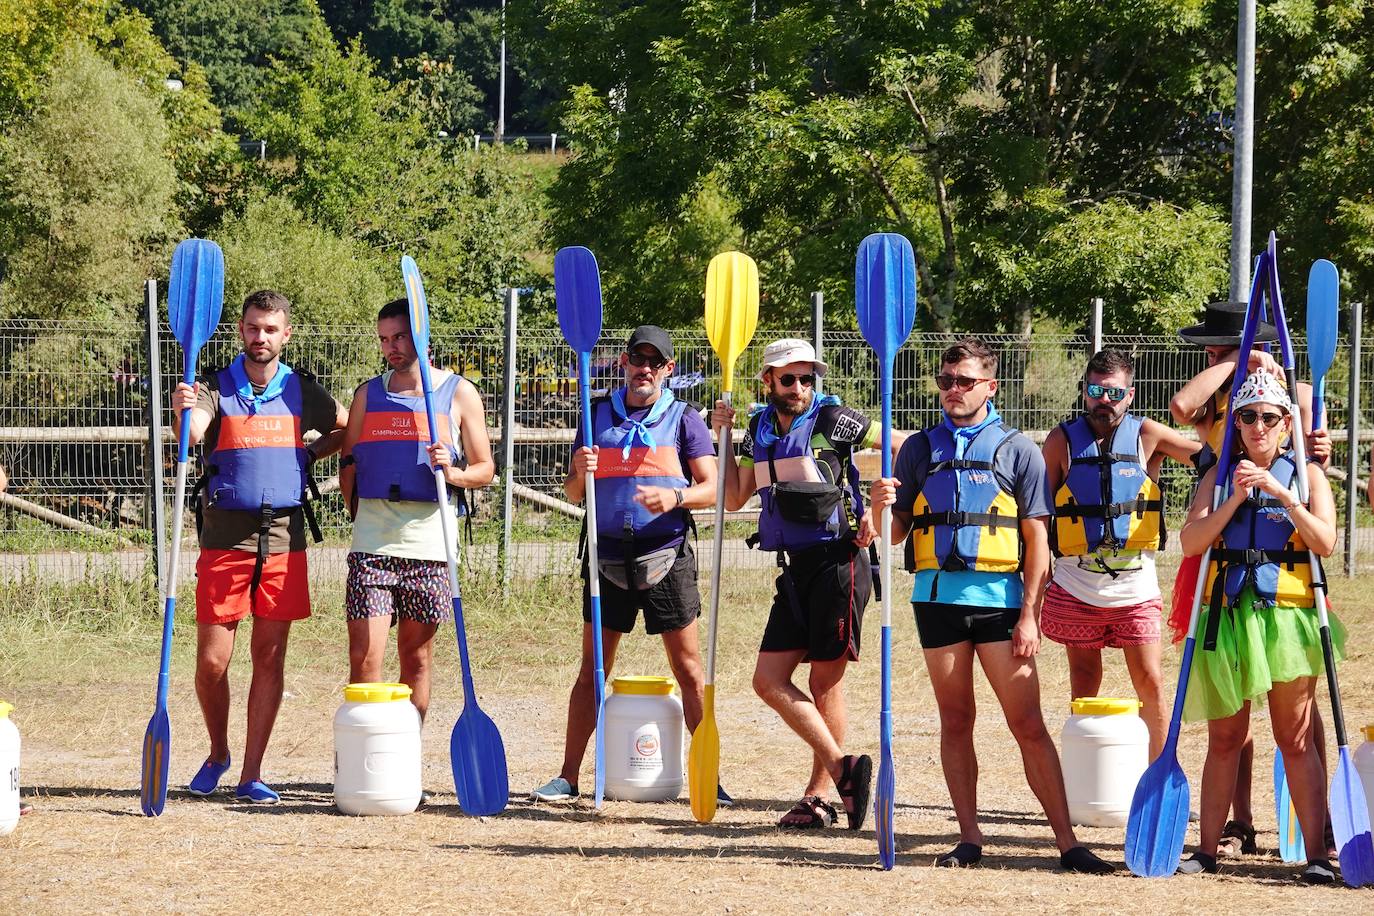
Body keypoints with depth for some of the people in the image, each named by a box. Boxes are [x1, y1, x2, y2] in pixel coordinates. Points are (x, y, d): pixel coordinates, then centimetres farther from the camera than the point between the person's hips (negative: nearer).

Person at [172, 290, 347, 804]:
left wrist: (307, 455, 11)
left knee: (270, 657, 2)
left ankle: (251, 775, 9)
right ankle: (217, 753, 23)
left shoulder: (302, 393, 8)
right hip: (224, 538, -2)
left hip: (283, 538, 2)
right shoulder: (216, 388, -1)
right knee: (212, 660, -2)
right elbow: (194, 434, -22)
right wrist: (185, 412, -44)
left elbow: (348, 428, 25)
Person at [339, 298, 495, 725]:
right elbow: (348, 463, 20)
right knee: (364, 657, -7)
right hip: (372, 542, 1)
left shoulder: (459, 394, 5)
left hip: (430, 541, -1)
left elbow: (485, 469, 5)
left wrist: (453, 473, -14)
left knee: (416, 658, 6)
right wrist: (359, 510, 8)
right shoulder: (369, 394, 12)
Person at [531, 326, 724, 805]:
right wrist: (579, 472, -10)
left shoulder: (683, 418, 5)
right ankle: (568, 777, 9)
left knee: (689, 670, -1)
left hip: (666, 556, -2)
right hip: (608, 555, 2)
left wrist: (674, 498, -21)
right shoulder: (598, 414, 12)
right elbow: (573, 493, 13)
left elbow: (712, 488, -1)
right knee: (591, 671, 5)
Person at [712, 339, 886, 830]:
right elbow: (735, 497, 19)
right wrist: (725, 436, 11)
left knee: (826, 681, -2)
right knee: (769, 681, -1)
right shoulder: (761, 428, 13)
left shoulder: (833, 421, -6)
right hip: (796, 568, 7)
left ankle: (819, 796, 6)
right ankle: (842, 769, 0)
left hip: (838, 563, -7)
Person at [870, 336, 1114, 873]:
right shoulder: (920, 449, 12)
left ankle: (1067, 841, -3)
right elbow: (896, 531, 12)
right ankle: (969, 839, 11)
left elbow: (1037, 539, 2)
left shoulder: (1017, 450, 4)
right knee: (955, 722, 6)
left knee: (1028, 725, -5)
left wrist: (1029, 615, -6)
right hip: (938, 596, 3)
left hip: (999, 598, -3)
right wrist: (882, 509, -11)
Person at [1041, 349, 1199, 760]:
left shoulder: (1147, 436, 0)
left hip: (1135, 587, 0)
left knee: (1151, 685, -2)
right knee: (1084, 692, 6)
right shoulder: (1062, 441, 2)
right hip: (1076, 590, 0)